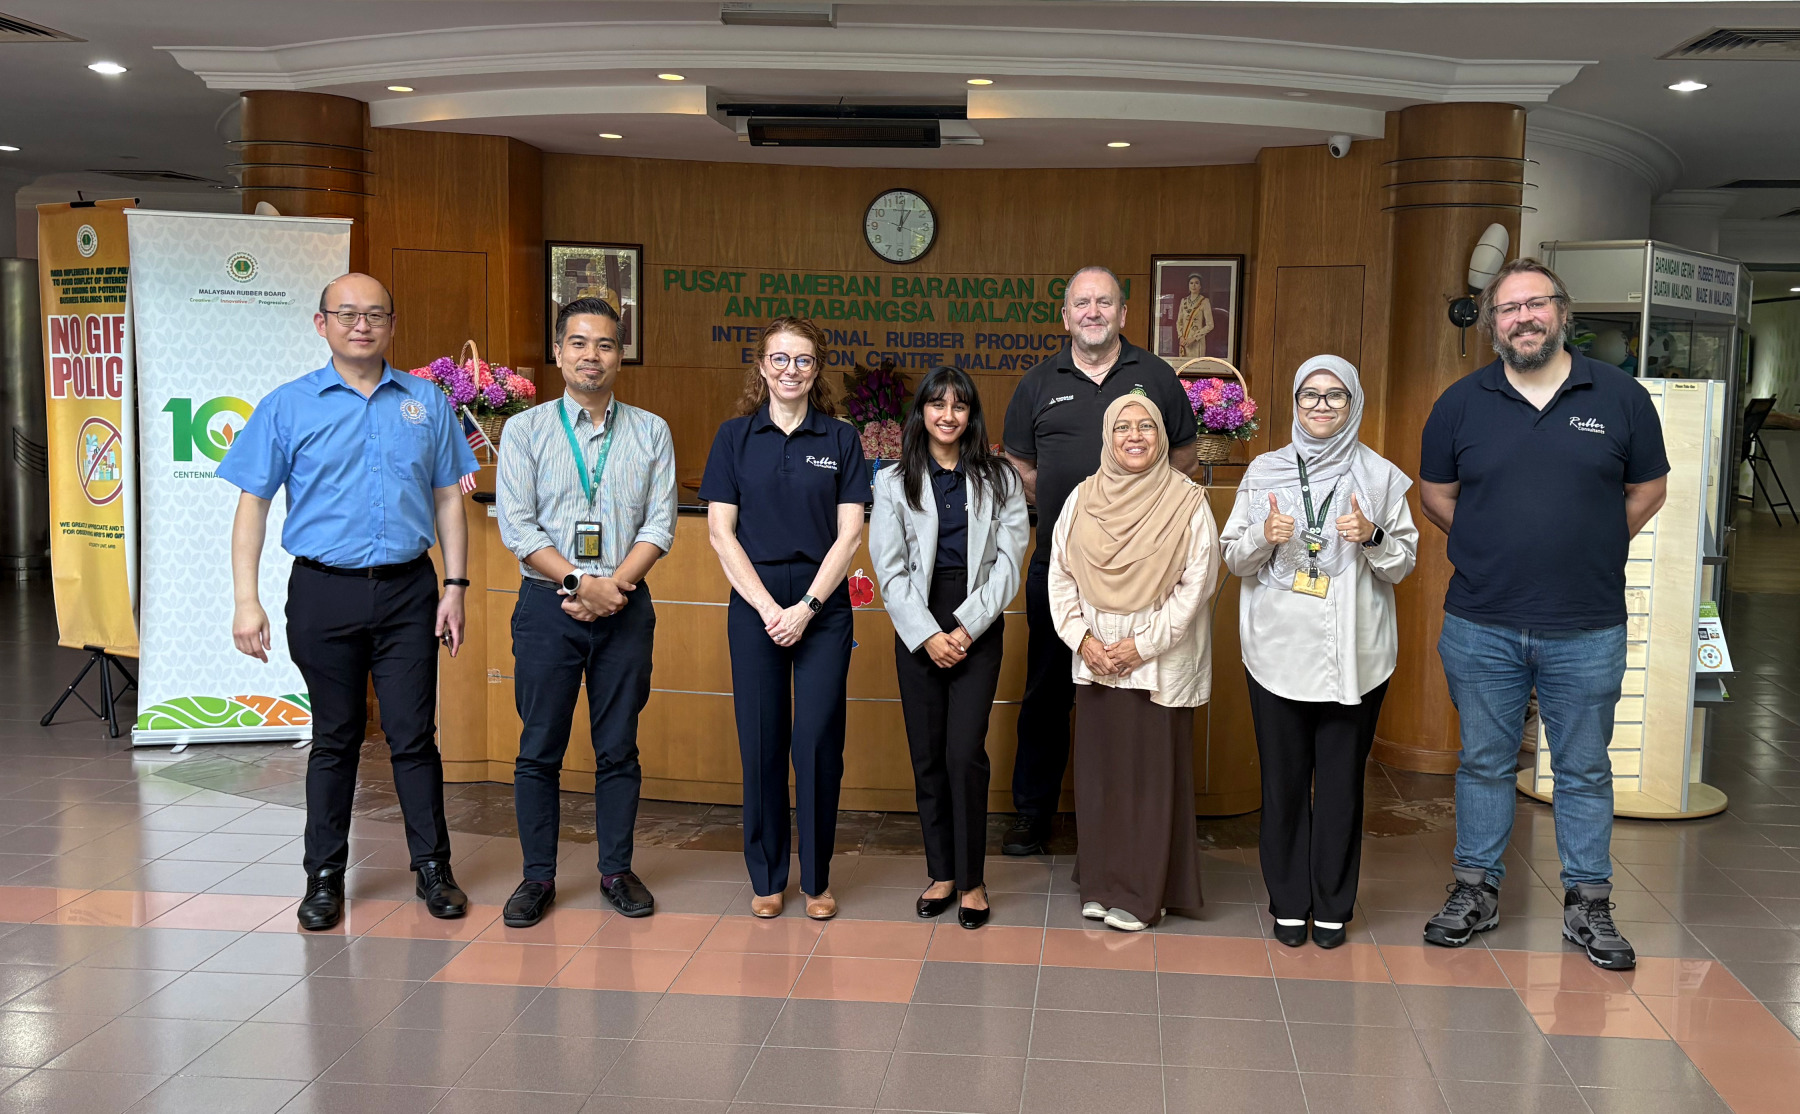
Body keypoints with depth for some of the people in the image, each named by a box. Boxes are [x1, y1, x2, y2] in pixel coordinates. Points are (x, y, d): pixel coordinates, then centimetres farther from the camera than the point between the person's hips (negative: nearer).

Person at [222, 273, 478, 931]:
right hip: (324, 591, 0)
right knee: (334, 738, 9)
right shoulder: (288, 406, 2)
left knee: (413, 734, 3)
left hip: (408, 589, 1)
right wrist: (246, 600, -7)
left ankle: (433, 867, 16)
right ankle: (325, 876, 22)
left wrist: (455, 588, 2)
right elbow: (253, 505, 1)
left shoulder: (426, 402, 7)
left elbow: (448, 500, 8)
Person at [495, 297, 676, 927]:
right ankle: (538, 877, 14)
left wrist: (615, 585, -11)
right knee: (540, 749, 3)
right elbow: (517, 526, -4)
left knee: (619, 748, 7)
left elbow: (660, 525, 2)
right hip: (547, 605, -1)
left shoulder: (651, 432, 8)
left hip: (626, 606, 1)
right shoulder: (526, 430, 4)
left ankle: (617, 871, 18)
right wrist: (580, 583, -12)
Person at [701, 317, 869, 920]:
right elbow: (721, 532, 1)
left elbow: (848, 533, 0)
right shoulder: (735, 437, 5)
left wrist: (807, 606, -10)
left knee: (818, 740, -2)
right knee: (761, 741, 3)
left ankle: (816, 880, 12)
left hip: (823, 605, 0)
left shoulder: (840, 439, 5)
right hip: (755, 604, 0)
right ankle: (766, 877, 17)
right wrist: (767, 606, -8)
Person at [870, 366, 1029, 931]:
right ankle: (941, 873, 17)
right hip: (918, 631, 1)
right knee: (927, 757, 4)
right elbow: (890, 570, 1)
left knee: (965, 753, -9)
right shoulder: (894, 482, 6)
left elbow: (1008, 560, -1)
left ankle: (972, 880, 3)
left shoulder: (999, 478, 6)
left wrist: (968, 626, -10)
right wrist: (927, 634, -9)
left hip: (978, 628, -1)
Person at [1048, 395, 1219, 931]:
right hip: (1095, 659, 3)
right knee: (1098, 767, 7)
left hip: (1160, 662, -3)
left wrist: (1143, 644, -13)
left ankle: (1141, 893, 10)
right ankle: (1101, 885, 19)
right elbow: (1060, 575, 6)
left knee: (1153, 771, 0)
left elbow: (1196, 583, -8)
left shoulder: (1187, 502, -4)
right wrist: (1082, 637, -6)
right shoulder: (1083, 499, 6)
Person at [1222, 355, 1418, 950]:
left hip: (1354, 654, -1)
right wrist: (1264, 537, -11)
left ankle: (1333, 905, 17)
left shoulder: (1380, 476, 5)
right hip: (1278, 649, 1)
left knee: (1341, 779, 3)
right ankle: (1289, 902, 18)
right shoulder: (1265, 471, 8)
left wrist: (1373, 539, -13)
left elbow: (1405, 562, 7)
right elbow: (1233, 557, 9)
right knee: (1284, 778, 5)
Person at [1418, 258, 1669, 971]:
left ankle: (1588, 904, 23)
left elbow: (1648, 490, 9)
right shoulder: (1461, 403, 2)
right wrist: (1494, 551, 6)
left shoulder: (1621, 397, 0)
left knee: (1585, 770, 10)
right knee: (1484, 764, 12)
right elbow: (1436, 495, 11)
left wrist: (1589, 554, 5)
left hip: (1588, 629, -1)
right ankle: (1477, 891, 25)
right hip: (1481, 625, 1)